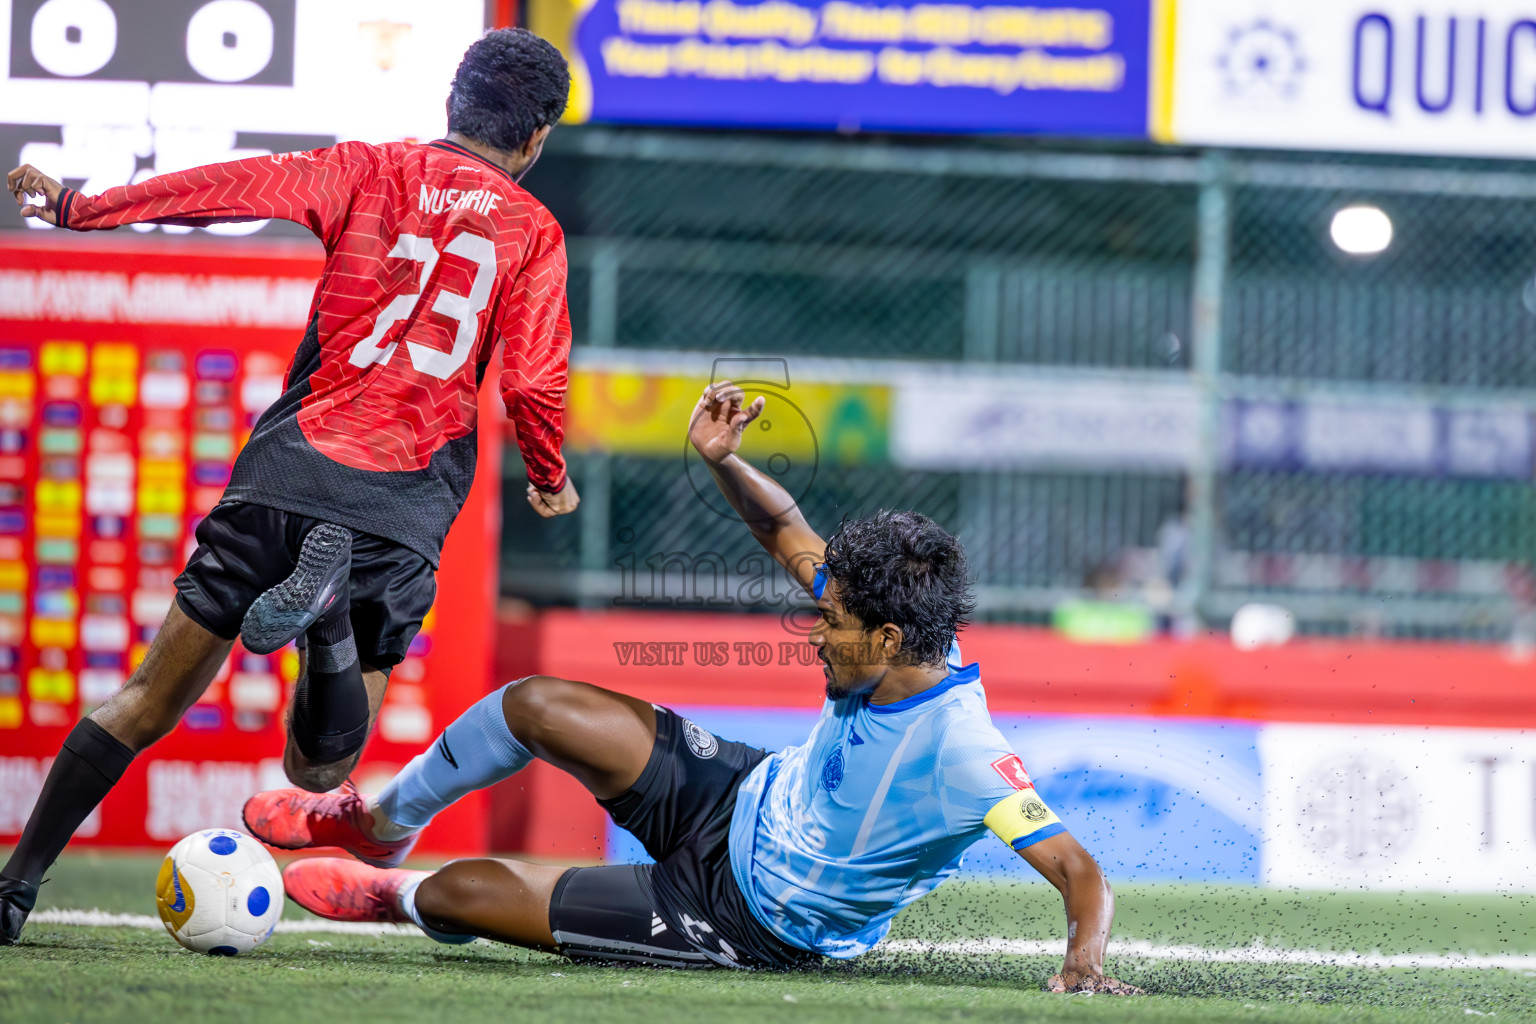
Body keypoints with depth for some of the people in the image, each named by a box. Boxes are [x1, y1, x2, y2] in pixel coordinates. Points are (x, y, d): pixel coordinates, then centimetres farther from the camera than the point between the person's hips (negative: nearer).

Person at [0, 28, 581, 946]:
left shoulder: (371, 170, 11)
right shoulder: (534, 232, 9)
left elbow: (242, 187, -2)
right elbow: (534, 385, 1)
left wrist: (79, 207, 1)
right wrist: (551, 481, 21)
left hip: (288, 468, 1)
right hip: (406, 508, -1)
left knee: (148, 705, 12)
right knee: (319, 772, 5)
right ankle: (330, 609, -25)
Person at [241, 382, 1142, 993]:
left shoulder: (964, 755, -36)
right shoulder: (902, 648, -14)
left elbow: (1080, 871, -37)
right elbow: (789, 534, -1)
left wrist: (1085, 963, -54)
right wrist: (725, 461, -17)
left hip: (748, 918, -7)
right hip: (742, 799, 7)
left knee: (460, 892, -3)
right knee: (536, 706, 0)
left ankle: (398, 895, 37)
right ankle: (381, 824, 31)